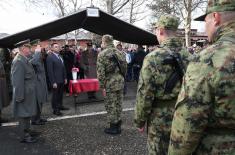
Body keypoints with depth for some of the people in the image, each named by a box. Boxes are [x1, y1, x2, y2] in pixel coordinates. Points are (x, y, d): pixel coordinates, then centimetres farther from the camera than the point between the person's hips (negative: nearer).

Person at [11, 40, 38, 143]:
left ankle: (27, 131, 35)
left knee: (27, 113, 20)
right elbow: (18, 81, -23)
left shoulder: (24, 60, 10)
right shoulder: (18, 61, -20)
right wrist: (20, 96, -22)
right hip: (24, 94, -10)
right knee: (24, 115, 2)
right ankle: (24, 137, 14)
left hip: (28, 93, 10)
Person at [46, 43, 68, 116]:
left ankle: (60, 106, 32)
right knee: (55, 95, 3)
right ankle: (55, 109, 14)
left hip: (61, 80, 7)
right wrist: (53, 82, -19)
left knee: (60, 94, 17)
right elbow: (50, 71, -16)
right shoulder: (50, 57, -13)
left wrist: (65, 78, 13)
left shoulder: (60, 56, 12)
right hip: (55, 80, -7)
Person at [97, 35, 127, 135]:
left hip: (110, 83, -6)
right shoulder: (121, 53, 8)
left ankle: (113, 127, 14)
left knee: (110, 106, 5)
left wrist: (102, 86, -8)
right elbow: (125, 69, 10)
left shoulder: (102, 54, -10)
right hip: (121, 82, 6)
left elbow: (100, 72, -14)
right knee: (118, 104, 15)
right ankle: (118, 125, 27)